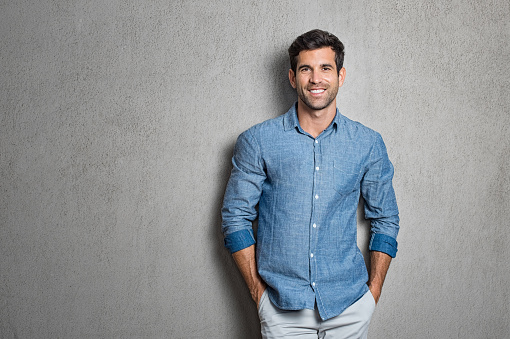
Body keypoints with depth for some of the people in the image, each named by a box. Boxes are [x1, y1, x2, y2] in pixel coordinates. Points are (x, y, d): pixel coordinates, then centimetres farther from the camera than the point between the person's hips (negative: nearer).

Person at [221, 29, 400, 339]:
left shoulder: (368, 144, 2)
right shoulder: (257, 142, -3)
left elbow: (385, 220, 9)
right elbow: (236, 219, 0)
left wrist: (373, 293, 4)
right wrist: (259, 291, -4)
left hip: (350, 306, 2)